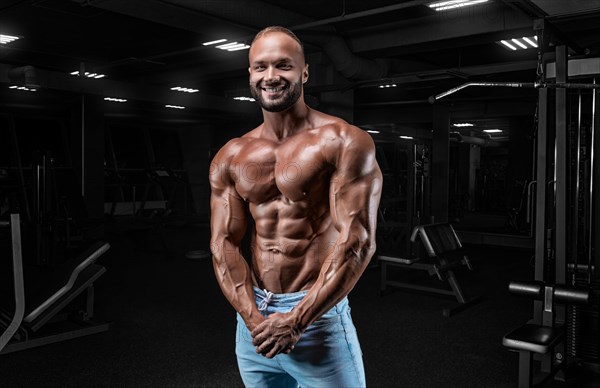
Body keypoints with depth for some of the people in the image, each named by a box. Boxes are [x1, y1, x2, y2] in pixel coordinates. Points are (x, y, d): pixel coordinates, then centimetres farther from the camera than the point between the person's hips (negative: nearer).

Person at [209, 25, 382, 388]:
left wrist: (295, 321, -17)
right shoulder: (230, 158, 4)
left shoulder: (344, 142, -10)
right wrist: (253, 317, -12)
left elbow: (357, 241, -15)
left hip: (319, 318, -4)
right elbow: (224, 244, 2)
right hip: (253, 316, 5)